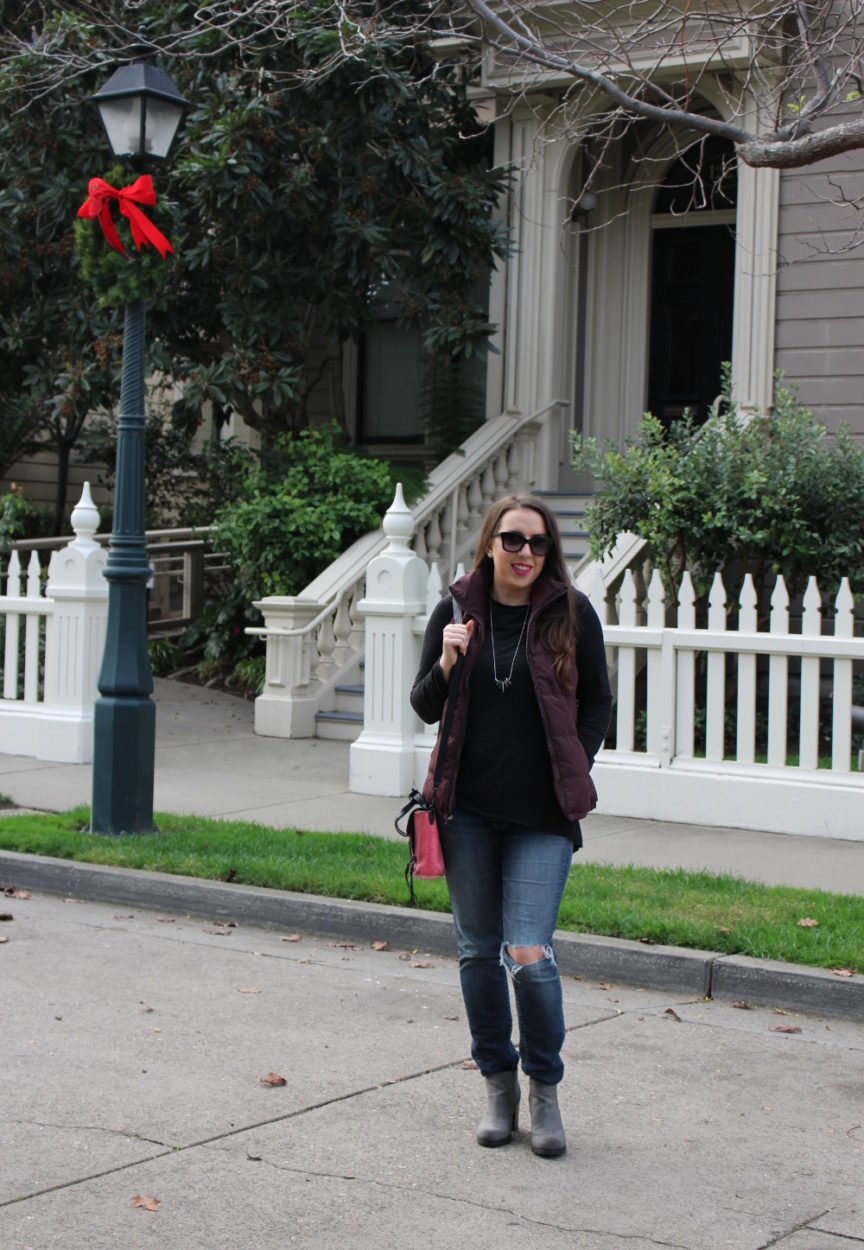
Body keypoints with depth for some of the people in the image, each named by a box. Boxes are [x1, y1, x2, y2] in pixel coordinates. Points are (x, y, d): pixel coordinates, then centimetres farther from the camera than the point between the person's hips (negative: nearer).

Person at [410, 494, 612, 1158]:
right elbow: (424, 708, 6)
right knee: (479, 952, 9)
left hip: (543, 815, -2)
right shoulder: (456, 609, 2)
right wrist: (446, 667, -13)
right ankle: (499, 1084, 25)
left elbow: (598, 702, 8)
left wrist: (575, 775, -1)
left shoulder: (572, 612, -2)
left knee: (529, 954, -10)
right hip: (468, 809, 2)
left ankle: (546, 1089, 10)